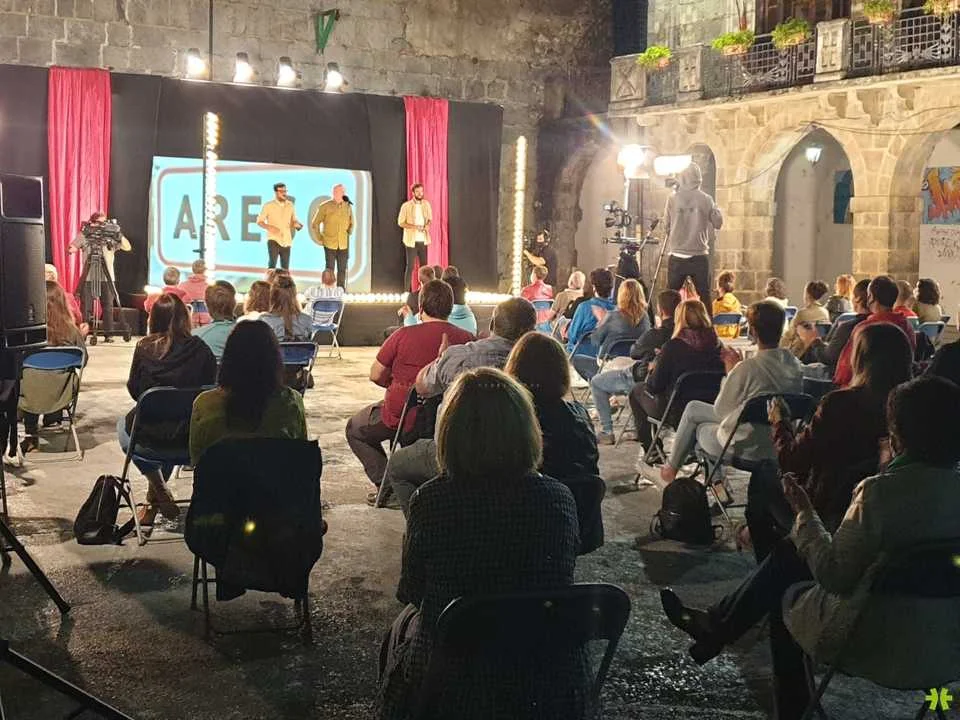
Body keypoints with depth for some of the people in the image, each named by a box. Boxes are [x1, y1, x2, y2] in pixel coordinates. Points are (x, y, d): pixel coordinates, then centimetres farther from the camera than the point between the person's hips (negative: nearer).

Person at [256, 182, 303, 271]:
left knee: (285, 268, 7)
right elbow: (259, 221, 0)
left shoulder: (290, 205, 8)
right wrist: (269, 227, -19)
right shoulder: (268, 205, -3)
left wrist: (297, 224, -8)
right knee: (272, 264, -18)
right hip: (273, 239, -4)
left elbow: (294, 220, 17)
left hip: (286, 241, 4)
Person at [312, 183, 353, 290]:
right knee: (330, 269, -2)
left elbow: (351, 223, 21)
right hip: (330, 244, -3)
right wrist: (319, 239, 0)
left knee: (342, 269, 4)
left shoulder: (348, 206, 4)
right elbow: (314, 224, 1)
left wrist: (348, 234, 10)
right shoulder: (325, 207, -5)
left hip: (343, 244, 3)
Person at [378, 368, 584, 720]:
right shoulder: (558, 499, -14)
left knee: (401, 631, 32)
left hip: (453, 682, -1)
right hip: (546, 681, 2)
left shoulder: (430, 501, -20)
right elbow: (561, 585, 2)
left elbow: (410, 592, -5)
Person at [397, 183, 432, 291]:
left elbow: (430, 219, 16)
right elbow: (400, 222, -6)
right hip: (411, 240, -4)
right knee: (410, 266, -4)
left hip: (423, 240, 4)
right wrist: (415, 227, -19)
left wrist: (428, 225, -8)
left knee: (424, 265, 9)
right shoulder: (406, 206, -8)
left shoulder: (426, 204, 5)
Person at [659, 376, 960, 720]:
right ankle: (716, 623, 34)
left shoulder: (882, 491, -26)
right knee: (788, 553, 19)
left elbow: (833, 574, -20)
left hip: (880, 648, -6)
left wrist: (804, 512, -7)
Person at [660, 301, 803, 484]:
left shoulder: (747, 368, -27)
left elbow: (720, 410, -13)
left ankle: (671, 468, 41)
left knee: (693, 410, 22)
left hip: (746, 448, -7)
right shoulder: (793, 363, -6)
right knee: (693, 408, 24)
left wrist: (730, 372, -2)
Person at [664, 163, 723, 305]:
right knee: (704, 297, 7)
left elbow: (666, 224, 2)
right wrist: (716, 208, 19)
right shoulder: (706, 199, -3)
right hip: (699, 256, 0)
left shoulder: (672, 199, -3)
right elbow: (718, 223, 3)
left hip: (677, 257, 0)